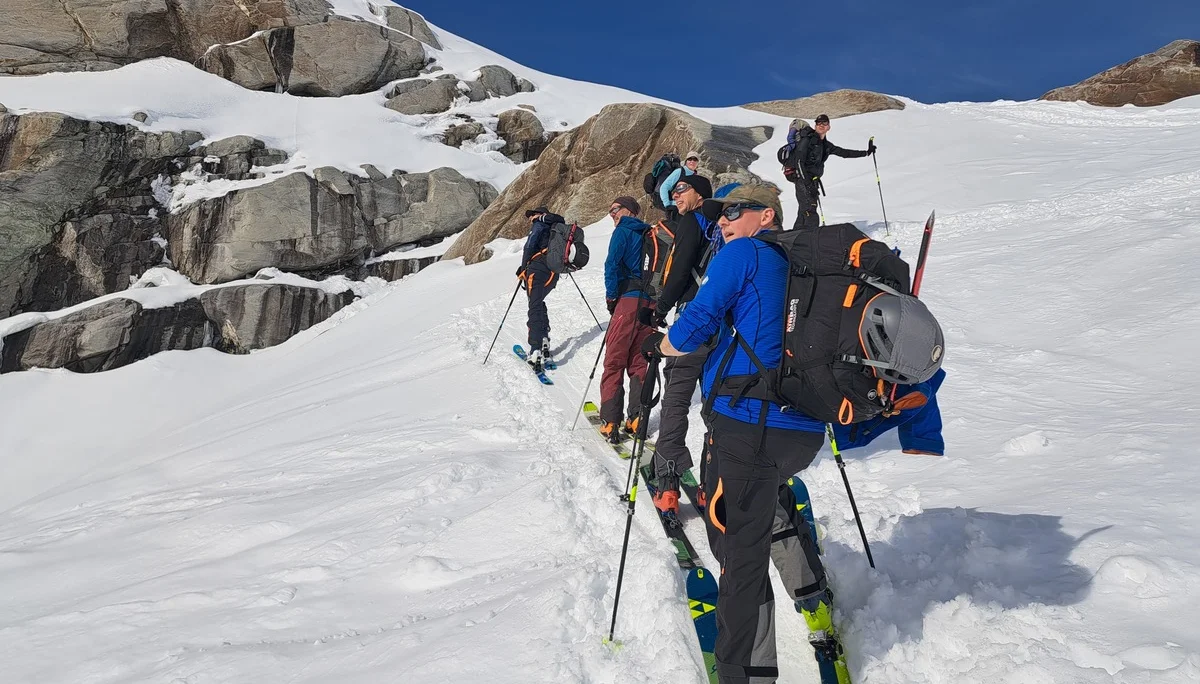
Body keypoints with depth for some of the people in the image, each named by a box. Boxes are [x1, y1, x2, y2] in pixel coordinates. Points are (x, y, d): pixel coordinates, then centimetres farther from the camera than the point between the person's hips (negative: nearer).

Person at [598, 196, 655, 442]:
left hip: (629, 300, -6)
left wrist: (611, 296, -1)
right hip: (651, 303, 6)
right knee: (639, 363, 12)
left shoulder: (623, 231, 1)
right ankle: (637, 420, 8)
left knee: (614, 362, -3)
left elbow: (612, 264, -11)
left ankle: (610, 423, -7)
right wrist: (657, 305, 15)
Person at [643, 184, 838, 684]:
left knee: (740, 549, -1)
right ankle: (816, 606, 42)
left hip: (749, 423, -8)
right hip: (807, 430, 8)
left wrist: (656, 343, 11)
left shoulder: (742, 254, -3)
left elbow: (690, 334, -8)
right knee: (769, 500, 34)